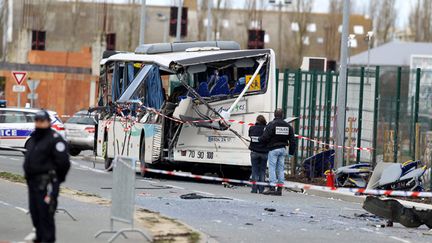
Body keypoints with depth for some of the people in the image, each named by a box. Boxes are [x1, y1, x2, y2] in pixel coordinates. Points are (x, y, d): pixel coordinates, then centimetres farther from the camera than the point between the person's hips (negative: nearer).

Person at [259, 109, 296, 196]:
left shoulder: (271, 124, -9)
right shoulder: (288, 126, 9)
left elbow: (265, 137, -15)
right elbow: (292, 140, 10)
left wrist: (260, 139, 8)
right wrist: (291, 152, 14)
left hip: (273, 149, -5)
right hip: (283, 149, 5)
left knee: (272, 168, -4)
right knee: (281, 169, 8)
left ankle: (272, 188, -10)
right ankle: (279, 189, 8)